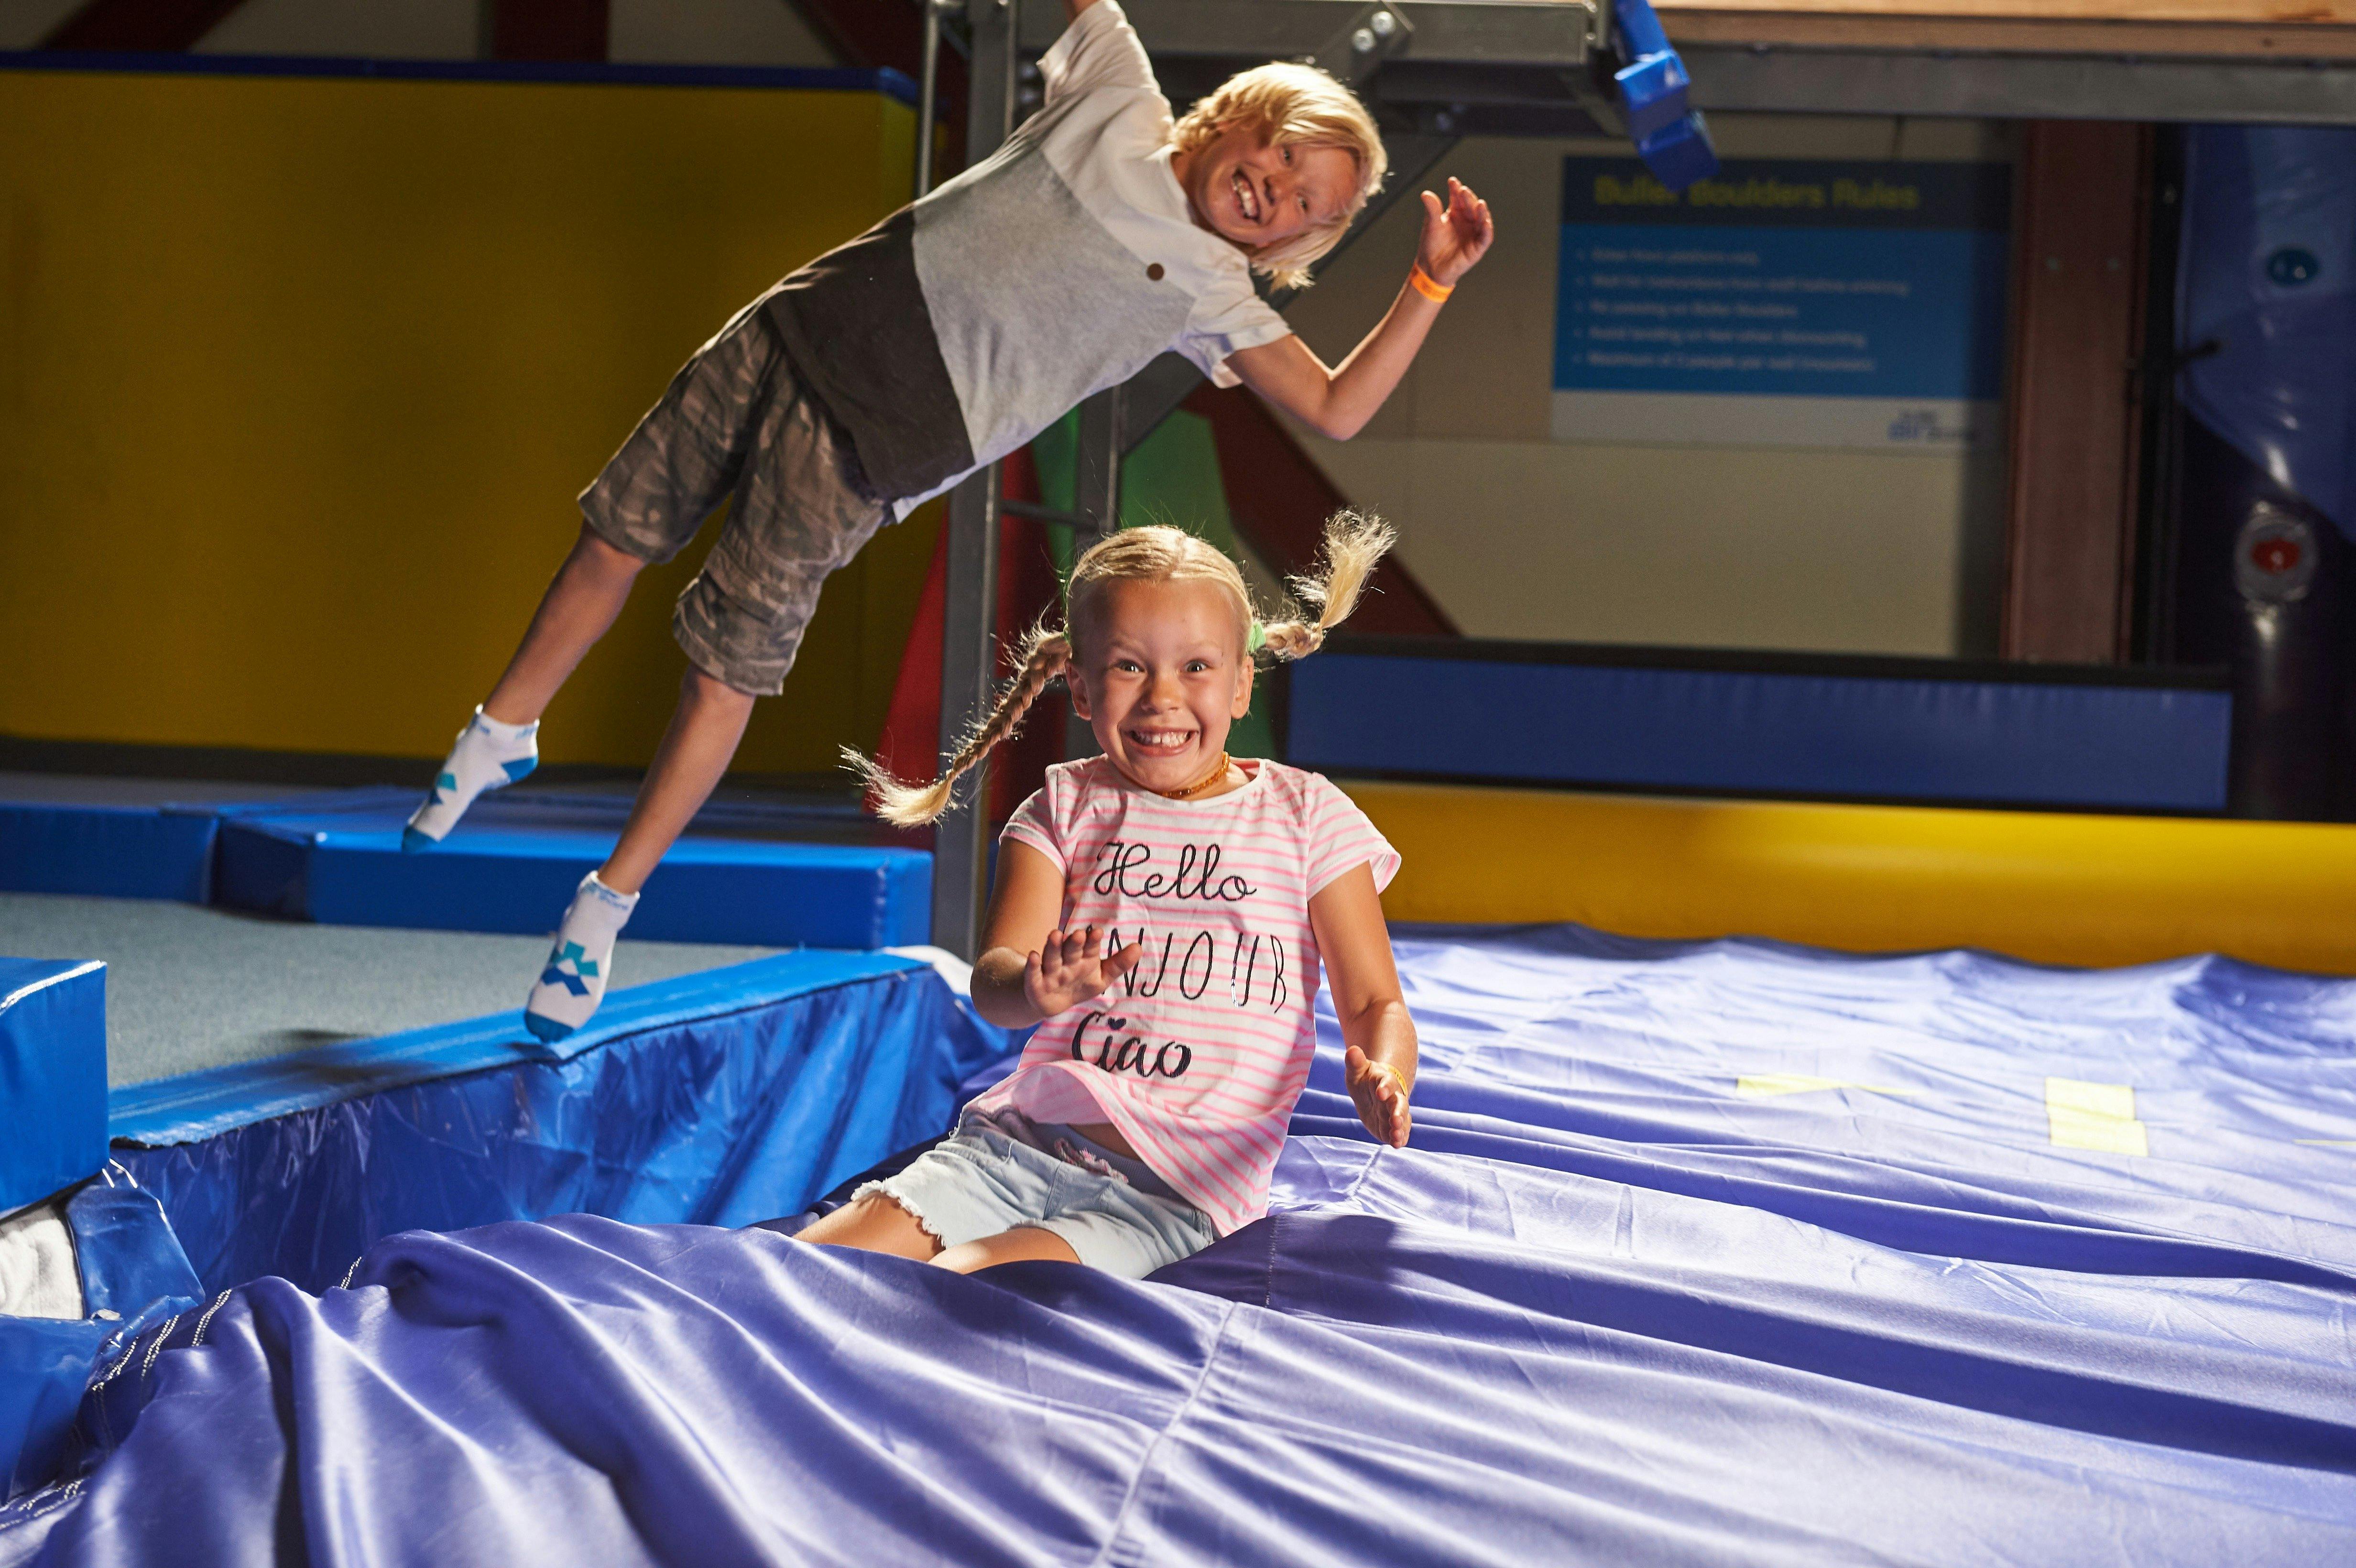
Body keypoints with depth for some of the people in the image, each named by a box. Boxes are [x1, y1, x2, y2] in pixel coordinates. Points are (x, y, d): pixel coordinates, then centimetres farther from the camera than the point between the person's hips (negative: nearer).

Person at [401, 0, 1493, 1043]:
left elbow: (1338, 409, -2)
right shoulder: (1119, 101, 8)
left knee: (729, 667, -5)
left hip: (871, 446, -2)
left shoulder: (1211, 292, 3)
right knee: (619, 533, 9)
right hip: (804, 331, 3)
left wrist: (1431, 283, -9)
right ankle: (503, 735, 34)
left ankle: (607, 905, 10)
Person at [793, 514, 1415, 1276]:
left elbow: (1375, 1003, 4)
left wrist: (1380, 1081, -22)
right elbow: (991, 985, -2)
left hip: (1181, 1185, -3)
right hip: (1018, 1141, 3)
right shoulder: (1066, 809, 10)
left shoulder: (1307, 816, 4)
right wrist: (1037, 991, -28)